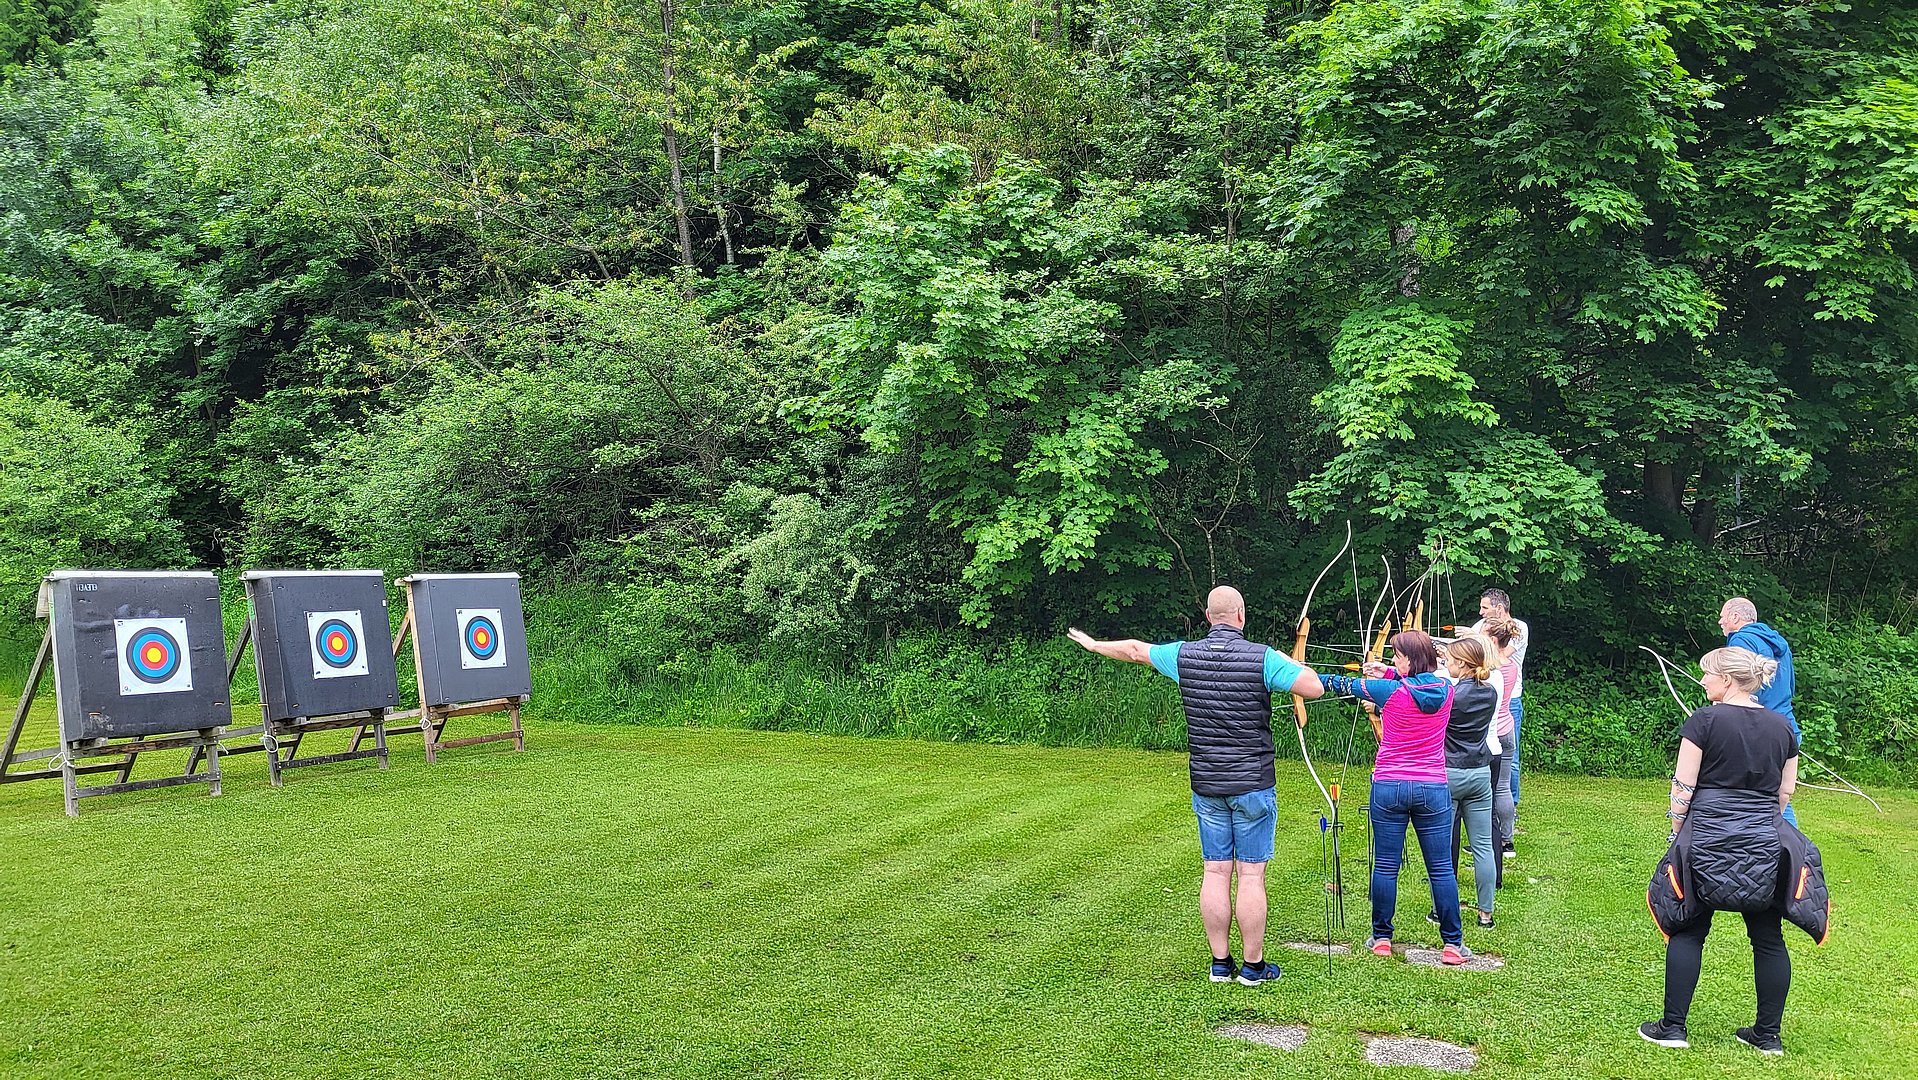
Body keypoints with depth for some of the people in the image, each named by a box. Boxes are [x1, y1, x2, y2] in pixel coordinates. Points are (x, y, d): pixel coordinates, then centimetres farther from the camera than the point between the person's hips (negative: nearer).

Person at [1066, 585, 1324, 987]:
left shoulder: (1183, 655, 0)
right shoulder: (1262, 657, -11)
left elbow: (1134, 650, 15)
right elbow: (1315, 688, -12)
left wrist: (1094, 644, 33)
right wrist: (1291, 665, 8)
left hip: (1206, 785, 4)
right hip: (1253, 785, -4)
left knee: (1215, 872, 8)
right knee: (1251, 874, 2)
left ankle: (1220, 963, 14)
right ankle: (1253, 966, 9)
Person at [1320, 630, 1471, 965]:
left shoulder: (1389, 691, -11)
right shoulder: (1445, 690, -1)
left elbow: (1345, 684, 3)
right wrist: (1388, 673, 11)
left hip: (1389, 788, -2)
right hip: (1433, 790, 3)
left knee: (1385, 867, 7)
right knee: (1441, 869, 7)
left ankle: (1382, 938, 16)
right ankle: (1453, 944, 11)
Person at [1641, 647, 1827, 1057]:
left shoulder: (1705, 720, -8)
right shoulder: (1781, 727, 7)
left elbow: (1683, 786, -8)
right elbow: (1785, 793, 12)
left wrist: (1678, 831, 5)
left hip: (1708, 840, -4)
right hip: (1765, 848, 4)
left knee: (1688, 931, 5)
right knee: (1768, 938, 11)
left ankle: (1672, 1027, 7)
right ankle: (1768, 1035, 18)